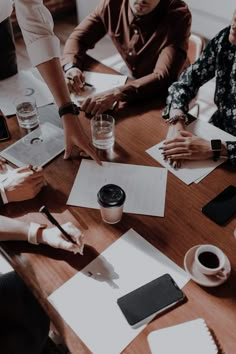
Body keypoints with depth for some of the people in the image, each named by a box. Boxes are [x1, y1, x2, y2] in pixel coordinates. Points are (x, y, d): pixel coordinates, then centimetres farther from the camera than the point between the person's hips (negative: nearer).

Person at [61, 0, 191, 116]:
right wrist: (71, 67, -24)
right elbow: (78, 37, -2)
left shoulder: (178, 15, -25)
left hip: (164, 98, -4)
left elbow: (165, 78, -33)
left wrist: (117, 94, -48)